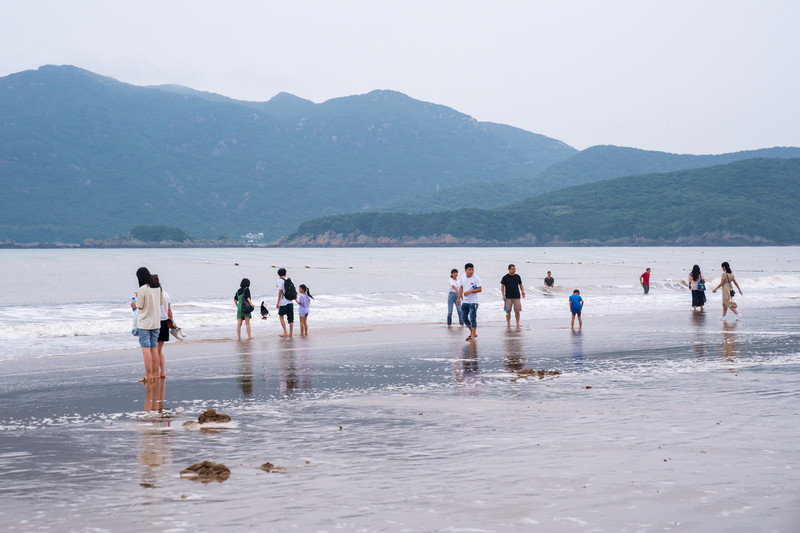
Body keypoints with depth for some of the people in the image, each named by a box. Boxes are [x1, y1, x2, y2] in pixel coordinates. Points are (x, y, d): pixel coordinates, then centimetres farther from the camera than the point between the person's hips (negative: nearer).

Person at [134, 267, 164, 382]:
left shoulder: (143, 289, -16)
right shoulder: (158, 287, 4)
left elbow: (140, 306, -11)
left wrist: (137, 298, 6)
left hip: (144, 323, -6)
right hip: (156, 322, 6)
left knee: (146, 348, -4)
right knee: (154, 348, 12)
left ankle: (148, 375, -7)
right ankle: (155, 373, 14)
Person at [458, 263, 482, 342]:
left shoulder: (476, 278, -10)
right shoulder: (462, 277, 7)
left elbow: (480, 289, -12)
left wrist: (469, 291, -20)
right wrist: (459, 298, 14)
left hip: (473, 302, -6)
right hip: (464, 301, 6)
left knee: (473, 318, -6)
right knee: (464, 317, 8)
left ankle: (473, 335, 2)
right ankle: (472, 332, 24)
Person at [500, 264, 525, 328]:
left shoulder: (517, 276, 8)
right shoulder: (505, 277, -1)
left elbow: (521, 285, 17)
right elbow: (502, 286, 1)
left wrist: (523, 292, 2)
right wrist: (503, 295, -7)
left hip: (517, 297, 2)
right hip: (508, 297, -2)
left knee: (517, 311, -1)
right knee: (508, 311, -1)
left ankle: (517, 323, 8)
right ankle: (508, 323, 8)